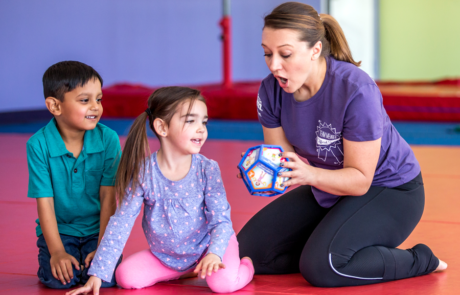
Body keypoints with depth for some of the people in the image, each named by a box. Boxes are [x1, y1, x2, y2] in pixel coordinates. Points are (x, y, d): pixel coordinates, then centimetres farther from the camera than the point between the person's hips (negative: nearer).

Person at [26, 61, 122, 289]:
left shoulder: (108, 139, -9)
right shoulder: (38, 145, -12)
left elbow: (108, 197, -8)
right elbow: (45, 202, -11)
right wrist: (57, 252, -18)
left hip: (97, 229, 1)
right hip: (58, 228, -1)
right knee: (59, 278, -24)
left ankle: (91, 257, 12)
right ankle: (47, 260, 11)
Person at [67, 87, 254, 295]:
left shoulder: (207, 170, -16)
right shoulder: (142, 172, -15)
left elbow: (221, 220, -15)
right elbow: (120, 223, -14)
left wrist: (214, 253, -38)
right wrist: (97, 274, -19)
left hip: (206, 247, -3)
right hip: (164, 254, 3)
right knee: (126, 277, -17)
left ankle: (245, 265, 7)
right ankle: (179, 273, 12)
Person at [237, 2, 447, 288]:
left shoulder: (356, 90, -31)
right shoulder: (271, 90, -13)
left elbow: (360, 180, -27)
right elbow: (280, 158, -9)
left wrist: (310, 174, -45)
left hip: (390, 191, -7)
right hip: (327, 191, 7)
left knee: (321, 266, -30)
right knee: (248, 250, -2)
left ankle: (420, 261, -6)